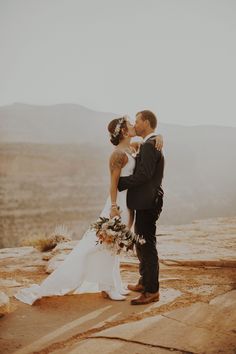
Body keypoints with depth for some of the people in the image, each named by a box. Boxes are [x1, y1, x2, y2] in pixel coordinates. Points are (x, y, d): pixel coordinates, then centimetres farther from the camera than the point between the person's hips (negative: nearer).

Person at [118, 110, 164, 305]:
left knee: (148, 246, -3)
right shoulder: (151, 145, 16)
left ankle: (152, 291, 7)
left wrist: (118, 182, -18)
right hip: (146, 203, 11)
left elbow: (142, 175, -25)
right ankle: (145, 282, 34)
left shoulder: (150, 145, -17)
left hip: (147, 204, -11)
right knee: (142, 244, 20)